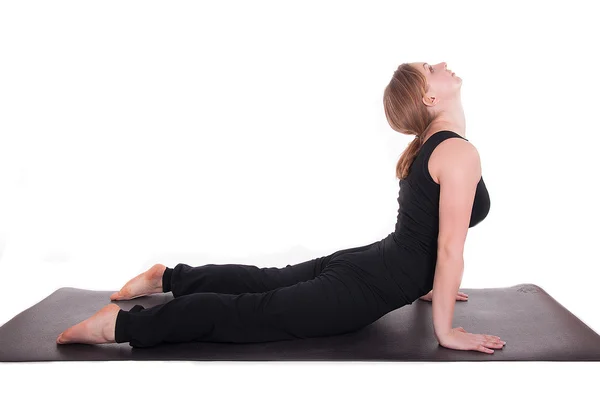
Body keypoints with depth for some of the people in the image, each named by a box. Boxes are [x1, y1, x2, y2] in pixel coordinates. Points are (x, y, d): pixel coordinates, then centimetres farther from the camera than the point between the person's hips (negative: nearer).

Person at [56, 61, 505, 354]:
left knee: (265, 281, 26)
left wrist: (420, 284, 25)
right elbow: (450, 248, -21)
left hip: (361, 263, 9)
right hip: (363, 289, -9)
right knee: (251, 313, -4)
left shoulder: (429, 144, 11)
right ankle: (122, 324, -1)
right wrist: (445, 330, -15)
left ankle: (168, 276, 36)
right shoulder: (459, 152, -21)